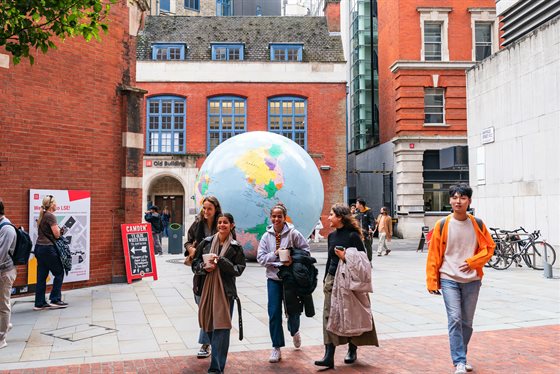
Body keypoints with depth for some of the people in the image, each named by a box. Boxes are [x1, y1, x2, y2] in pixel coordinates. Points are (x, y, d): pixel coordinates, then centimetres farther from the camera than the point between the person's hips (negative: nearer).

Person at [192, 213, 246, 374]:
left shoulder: (236, 247, 2)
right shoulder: (206, 243, 7)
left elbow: (239, 269, -4)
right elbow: (195, 264, 10)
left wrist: (221, 261, -16)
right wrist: (204, 267, -12)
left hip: (225, 290, -3)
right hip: (206, 288, 3)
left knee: (221, 327, -7)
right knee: (208, 325, 11)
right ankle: (218, 358, 33)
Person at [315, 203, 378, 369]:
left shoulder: (352, 235, -11)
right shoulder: (332, 236, 9)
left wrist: (346, 257, -21)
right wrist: (325, 279, 17)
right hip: (332, 279, 6)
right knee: (329, 315, -3)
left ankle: (352, 350, 27)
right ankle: (329, 356, -3)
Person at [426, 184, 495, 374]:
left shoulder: (477, 224, 1)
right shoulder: (442, 225, -4)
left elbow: (489, 247, 6)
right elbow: (433, 254, -1)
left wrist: (472, 262, -11)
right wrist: (432, 281, -4)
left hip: (472, 280, 2)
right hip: (449, 279, -2)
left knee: (467, 322, 11)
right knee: (454, 319, -12)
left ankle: (461, 357, 28)